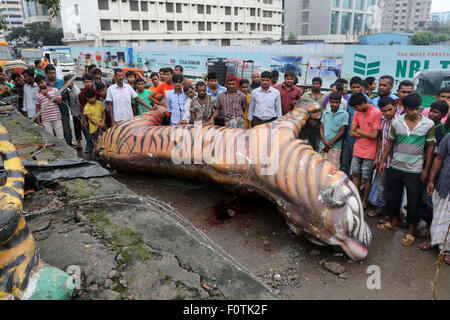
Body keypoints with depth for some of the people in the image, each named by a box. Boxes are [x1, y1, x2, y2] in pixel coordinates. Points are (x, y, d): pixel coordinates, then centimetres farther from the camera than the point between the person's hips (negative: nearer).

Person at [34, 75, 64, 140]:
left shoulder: (55, 90, 5)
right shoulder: (37, 94, 9)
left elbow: (59, 101, -6)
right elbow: (37, 108, 10)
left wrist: (47, 95, -10)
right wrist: (38, 121, 6)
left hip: (56, 118, -1)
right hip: (45, 120, 1)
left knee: (60, 137, 4)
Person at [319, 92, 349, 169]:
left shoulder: (344, 114, -3)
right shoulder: (325, 113, 10)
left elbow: (342, 132, -5)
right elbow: (321, 128, 8)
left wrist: (330, 143, -8)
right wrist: (325, 142, -8)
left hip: (335, 147, -4)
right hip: (323, 145, 4)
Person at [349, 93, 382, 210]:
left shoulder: (376, 113, -16)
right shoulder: (357, 113, 2)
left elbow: (374, 135, -18)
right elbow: (352, 133, 0)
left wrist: (359, 131, -7)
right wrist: (366, 135, -12)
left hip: (369, 153, -5)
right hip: (357, 150, 5)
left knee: (367, 178, 7)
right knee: (356, 175, 14)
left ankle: (364, 201, 23)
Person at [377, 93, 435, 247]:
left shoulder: (429, 124, -7)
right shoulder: (396, 122, -2)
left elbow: (430, 147, -1)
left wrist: (426, 169, -2)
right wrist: (382, 161, 4)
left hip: (415, 171, -2)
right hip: (395, 167, 3)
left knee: (413, 202, 5)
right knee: (393, 196, 15)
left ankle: (410, 231, 21)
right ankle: (394, 222, 36)